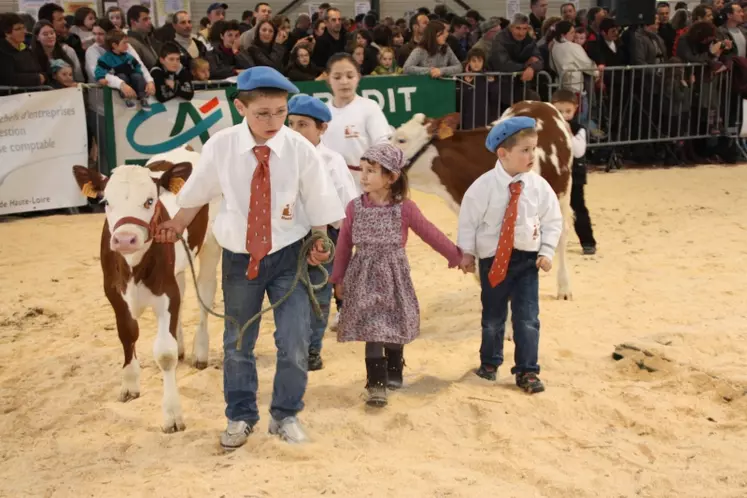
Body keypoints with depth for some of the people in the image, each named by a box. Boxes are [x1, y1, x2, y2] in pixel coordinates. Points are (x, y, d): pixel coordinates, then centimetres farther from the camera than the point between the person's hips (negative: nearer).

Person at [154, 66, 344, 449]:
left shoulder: (300, 149, -15)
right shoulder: (220, 146, -15)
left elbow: (318, 203, -2)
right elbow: (198, 193, 2)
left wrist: (318, 246, -1)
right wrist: (177, 226, 13)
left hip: (288, 256, -1)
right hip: (239, 256, 1)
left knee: (294, 342, -1)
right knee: (237, 343, 15)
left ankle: (285, 416, 24)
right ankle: (240, 417, 35)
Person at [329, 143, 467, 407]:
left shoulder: (405, 209, -7)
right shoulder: (354, 208, -3)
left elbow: (430, 234, 1)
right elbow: (344, 244, 5)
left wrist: (456, 256, 6)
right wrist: (339, 278, 8)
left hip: (393, 276, 0)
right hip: (365, 278, 0)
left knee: (395, 326, 11)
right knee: (371, 328, -6)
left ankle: (393, 372, 32)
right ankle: (376, 382, -2)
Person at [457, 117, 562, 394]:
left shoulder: (539, 186, -6)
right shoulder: (484, 186, -14)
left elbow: (553, 220, 3)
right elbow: (468, 219, -5)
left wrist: (547, 252, -4)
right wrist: (467, 252, -1)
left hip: (527, 259, 2)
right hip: (493, 259, -1)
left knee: (527, 318, 0)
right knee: (493, 316, 13)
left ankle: (527, 371, 11)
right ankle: (489, 363, 34)